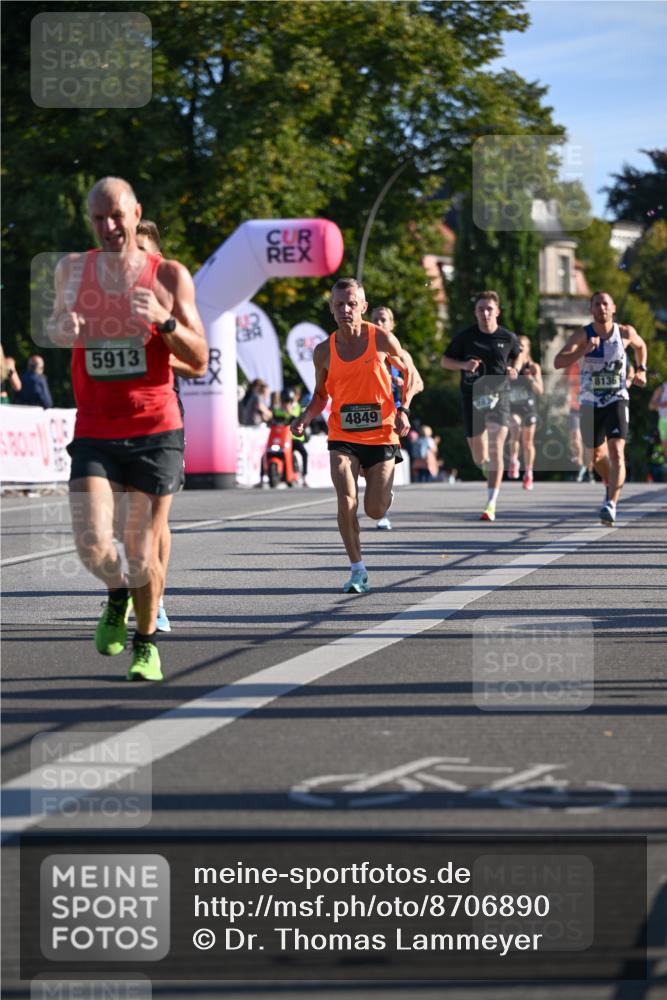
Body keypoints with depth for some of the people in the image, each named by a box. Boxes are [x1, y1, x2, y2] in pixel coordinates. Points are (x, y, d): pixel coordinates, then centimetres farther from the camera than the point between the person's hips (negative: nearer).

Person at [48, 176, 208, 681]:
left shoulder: (169, 275, -2)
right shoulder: (71, 270, 5)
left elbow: (200, 359, -2)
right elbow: (56, 322, 24)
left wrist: (163, 318, -20)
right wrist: (60, 329, -1)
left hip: (155, 431, -1)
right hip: (94, 433, 1)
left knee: (142, 554, 1)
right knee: (92, 544, -15)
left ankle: (146, 641, 26)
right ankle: (118, 594, 20)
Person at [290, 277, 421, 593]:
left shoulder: (382, 339, -7)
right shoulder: (324, 351, -2)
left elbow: (409, 372, 7)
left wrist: (403, 410, -7)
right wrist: (305, 418, -8)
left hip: (381, 435, -1)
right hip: (342, 437, 1)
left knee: (374, 510, 0)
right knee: (346, 503, -17)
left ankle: (384, 492, 40)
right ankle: (358, 570, -3)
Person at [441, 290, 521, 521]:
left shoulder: (508, 337, 1)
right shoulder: (465, 336, -1)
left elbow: (518, 354, 22)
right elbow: (445, 361, 7)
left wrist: (514, 369, 0)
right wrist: (464, 365, -12)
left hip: (498, 396, -1)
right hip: (472, 398, 1)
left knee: (495, 449, -17)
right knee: (480, 458, 6)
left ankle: (491, 503, -16)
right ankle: (490, 468, 45)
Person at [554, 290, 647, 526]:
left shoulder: (625, 332, -3)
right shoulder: (583, 334, -9)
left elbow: (640, 346, 22)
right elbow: (558, 362, -23)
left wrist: (641, 369, 11)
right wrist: (584, 350, -34)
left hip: (617, 400, -1)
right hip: (591, 404, 1)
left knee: (616, 451, -20)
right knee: (597, 455, 14)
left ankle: (611, 504, -24)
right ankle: (613, 484, 45)